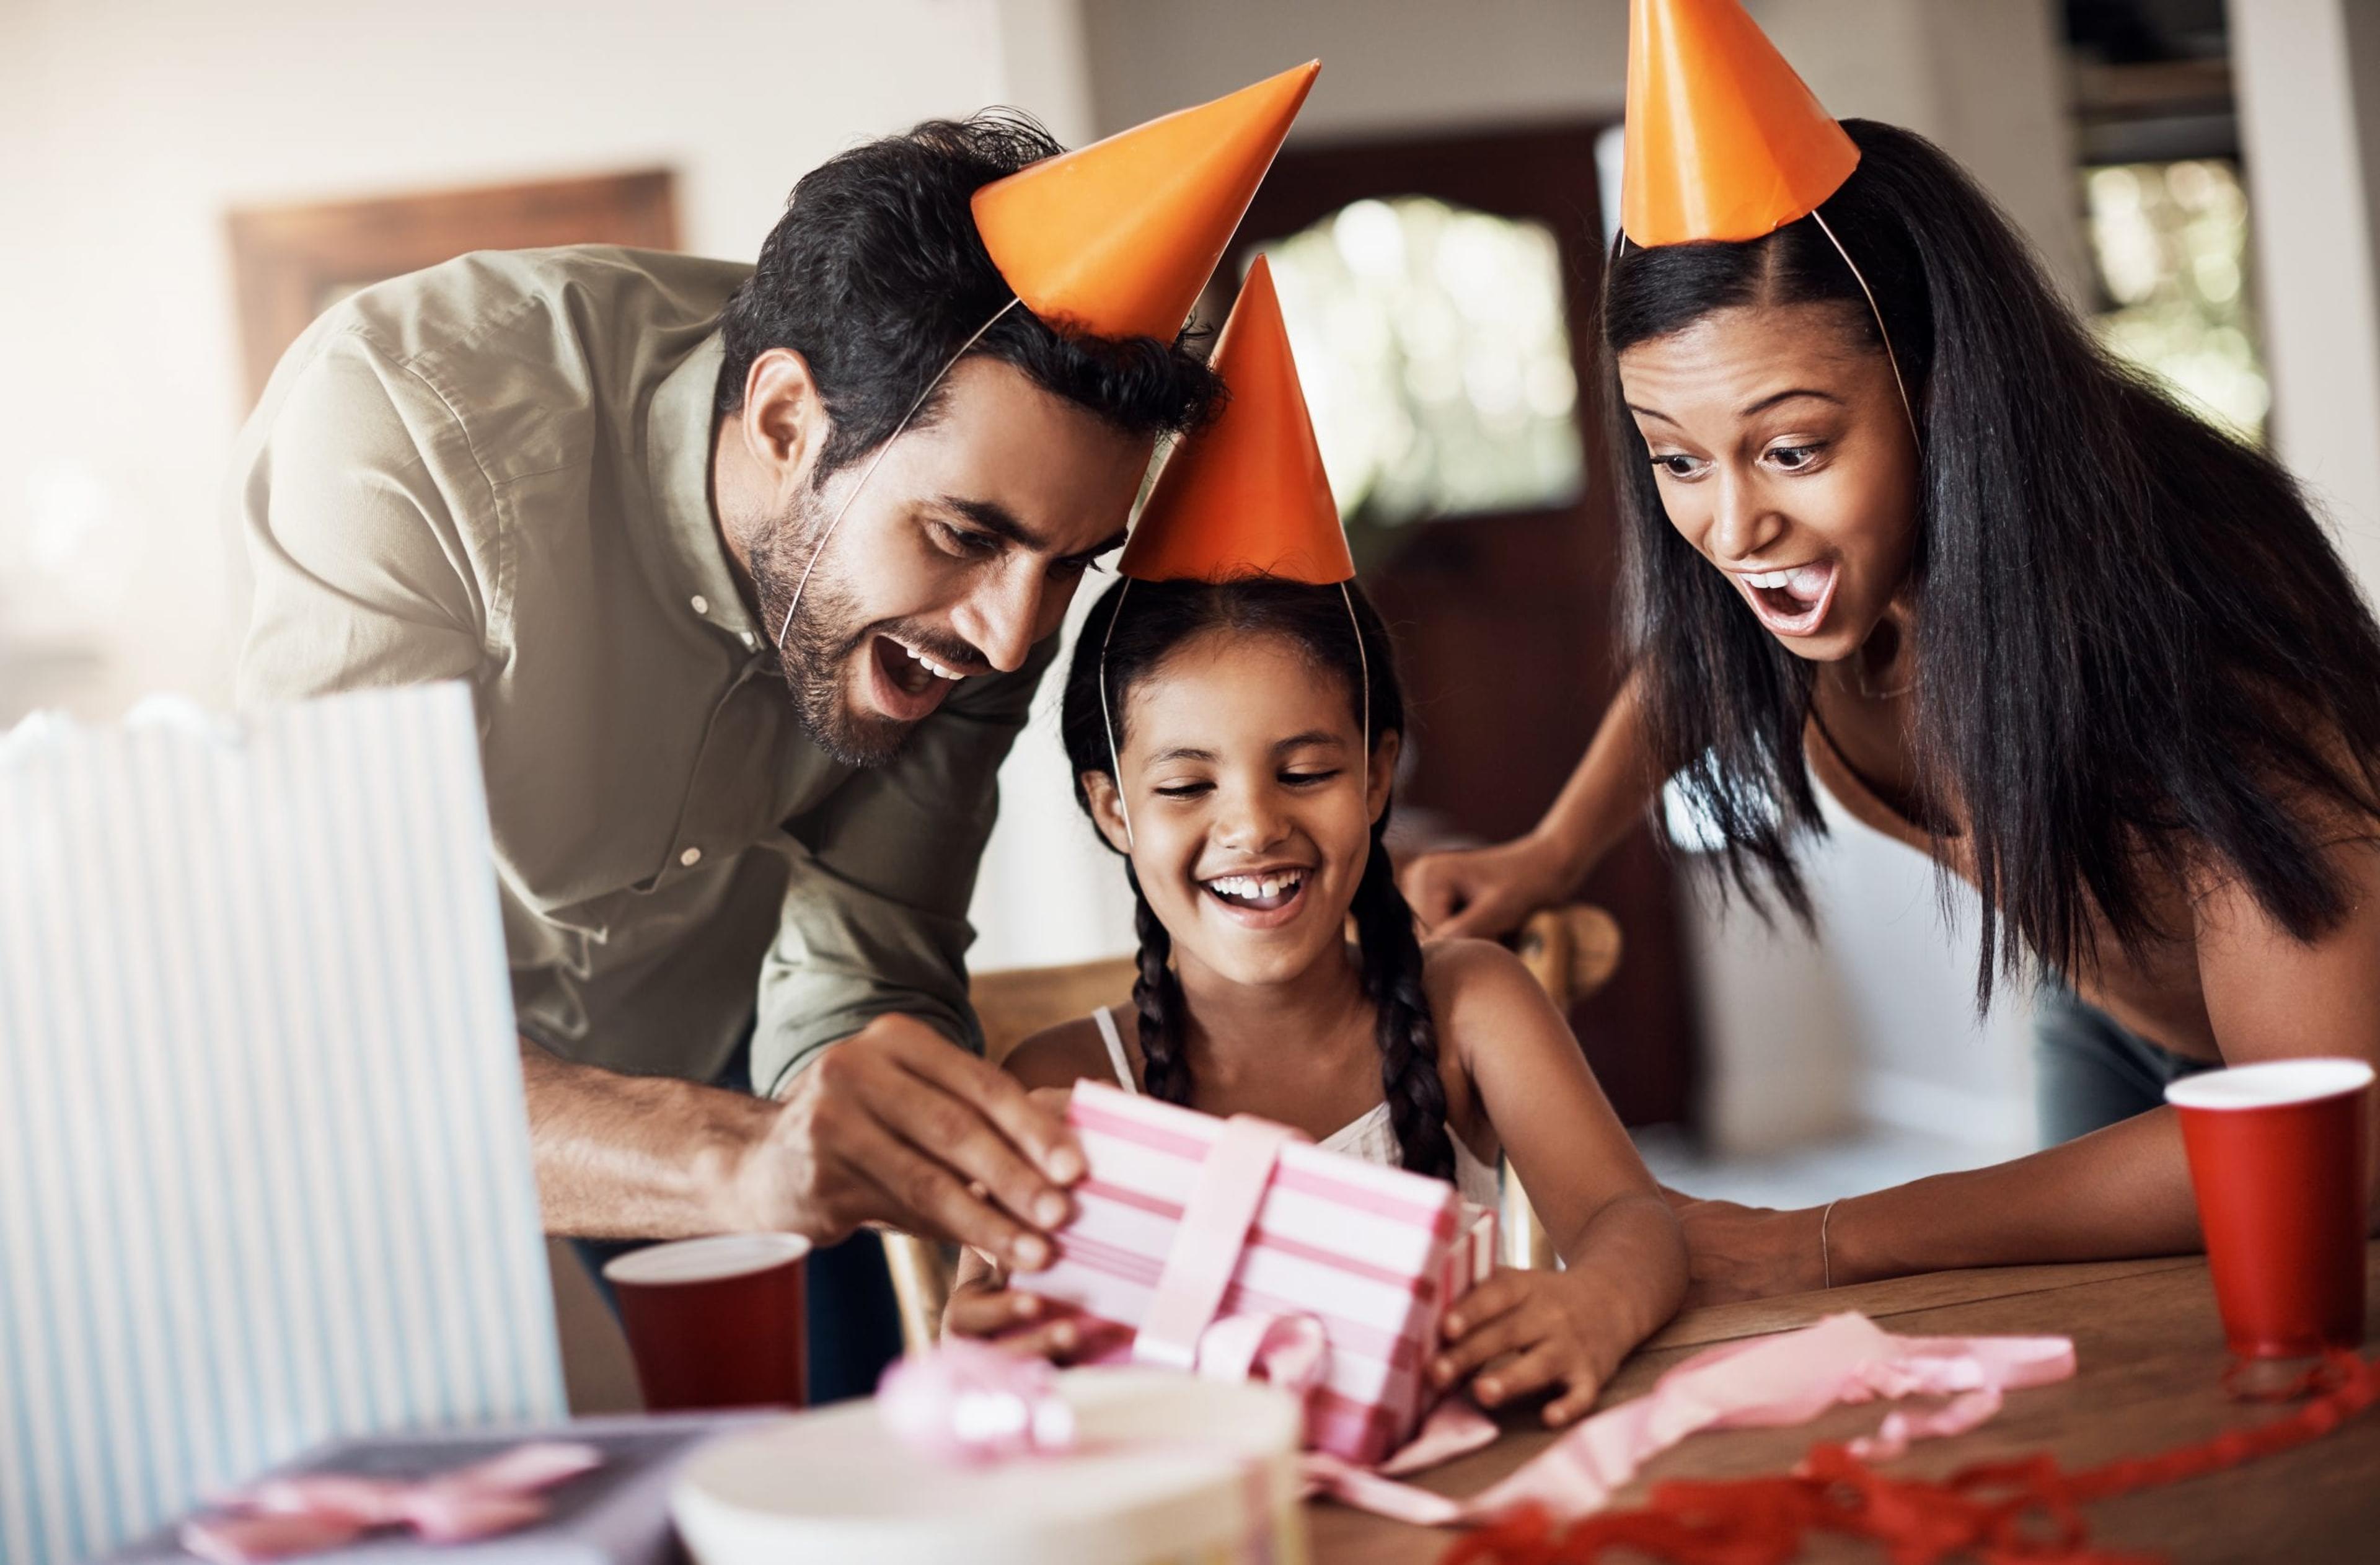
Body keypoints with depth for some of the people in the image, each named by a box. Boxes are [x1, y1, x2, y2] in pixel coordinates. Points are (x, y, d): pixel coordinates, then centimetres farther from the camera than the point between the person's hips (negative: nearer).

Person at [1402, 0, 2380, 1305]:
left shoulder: (2179, 608, -41)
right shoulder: (1786, 565, -22)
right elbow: (1699, 647, 6)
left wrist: (1831, 1249, -43)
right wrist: (1553, 851, -11)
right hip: (2108, 1043, 5)